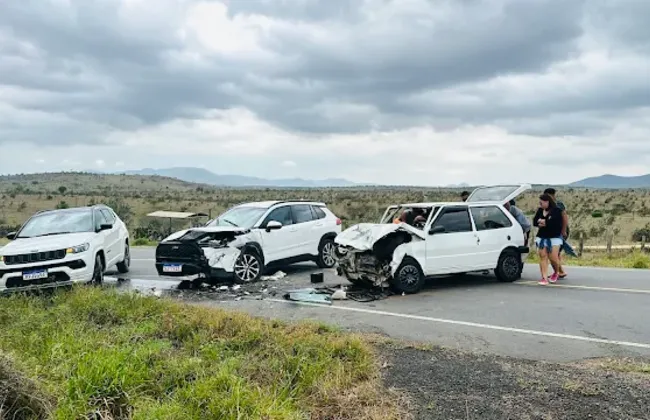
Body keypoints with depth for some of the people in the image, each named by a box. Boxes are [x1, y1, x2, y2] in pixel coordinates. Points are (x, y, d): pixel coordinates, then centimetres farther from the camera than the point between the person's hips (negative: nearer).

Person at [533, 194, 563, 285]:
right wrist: (540, 223, -15)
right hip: (542, 237, 5)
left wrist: (544, 222, -9)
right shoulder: (540, 210, 10)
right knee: (543, 257, -5)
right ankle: (544, 278, -5)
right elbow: (535, 222, 5)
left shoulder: (556, 211, -7)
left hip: (554, 237, -5)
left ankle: (556, 273, 24)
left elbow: (556, 223, -19)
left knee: (553, 257, -6)